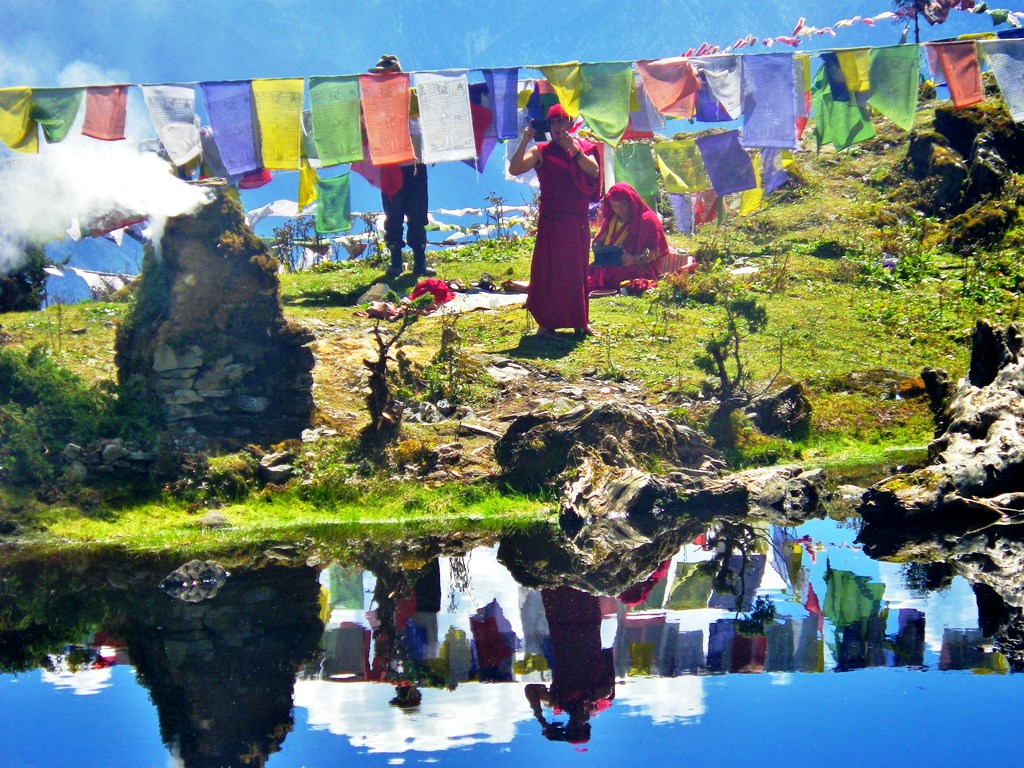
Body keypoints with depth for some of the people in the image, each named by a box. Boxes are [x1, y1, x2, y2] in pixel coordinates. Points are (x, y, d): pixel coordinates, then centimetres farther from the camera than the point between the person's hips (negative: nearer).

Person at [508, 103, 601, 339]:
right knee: (548, 270, -5)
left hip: (578, 222, 3)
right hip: (551, 221, -3)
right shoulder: (542, 151, 1)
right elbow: (514, 169, -12)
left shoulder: (583, 148, 10)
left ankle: (579, 320, 21)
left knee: (577, 269, 10)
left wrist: (573, 149, -17)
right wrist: (524, 141, -19)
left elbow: (594, 171, -9)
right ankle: (545, 323, -1)